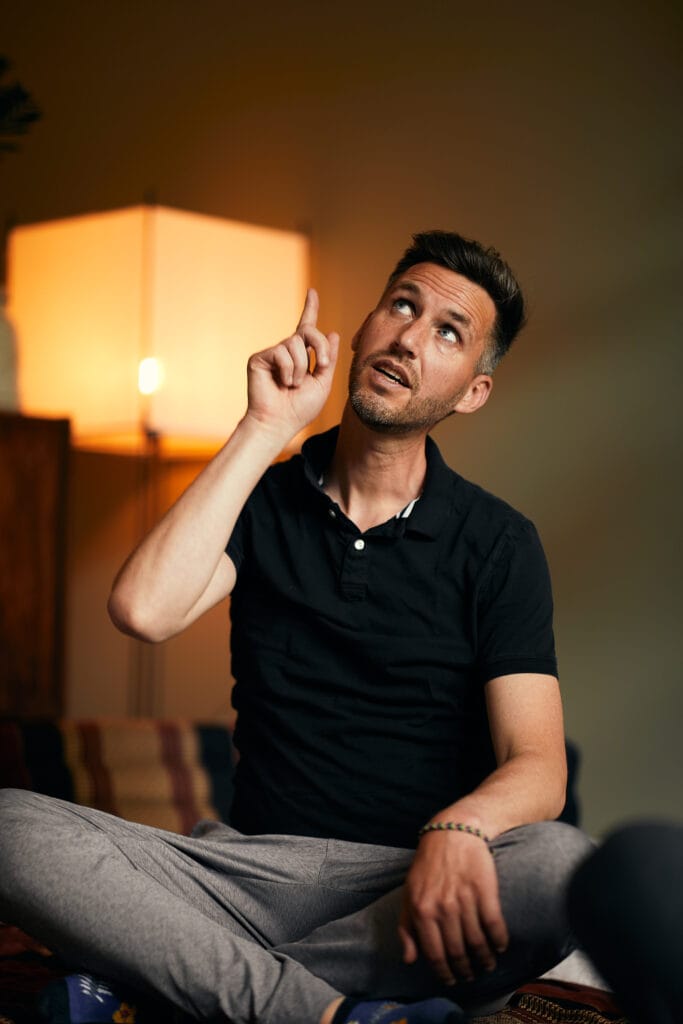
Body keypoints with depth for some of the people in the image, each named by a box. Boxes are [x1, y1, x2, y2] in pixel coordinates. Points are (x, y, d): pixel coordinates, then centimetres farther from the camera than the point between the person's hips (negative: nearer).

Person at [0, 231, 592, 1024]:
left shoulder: (498, 544, 4)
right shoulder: (264, 500, 9)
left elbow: (537, 768, -6)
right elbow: (143, 610, -13)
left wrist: (457, 830, -31)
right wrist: (267, 428, -8)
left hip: (412, 876, -1)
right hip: (255, 864, 1)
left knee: (564, 865, -35)